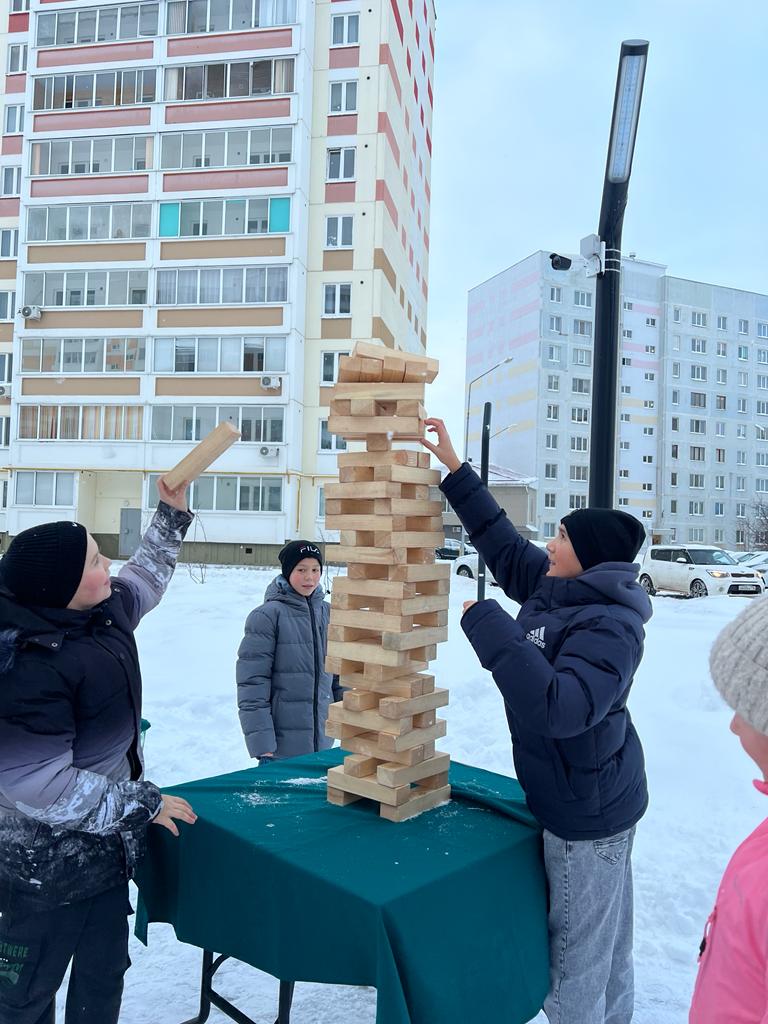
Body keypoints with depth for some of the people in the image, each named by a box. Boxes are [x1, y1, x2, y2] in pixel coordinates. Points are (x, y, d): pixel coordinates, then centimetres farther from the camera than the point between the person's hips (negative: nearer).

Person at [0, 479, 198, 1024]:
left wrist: (172, 514, 13)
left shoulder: (103, 611, -3)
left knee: (104, 976, 21)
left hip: (105, 846, 8)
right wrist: (142, 804, -21)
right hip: (45, 866, -8)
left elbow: (146, 577, 20)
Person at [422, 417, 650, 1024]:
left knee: (576, 951, 7)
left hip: (587, 811, -9)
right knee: (606, 940, 25)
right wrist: (453, 466, 9)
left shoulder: (609, 626, -26)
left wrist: (489, 626, -34)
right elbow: (502, 543, 9)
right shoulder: (558, 591, 1)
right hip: (591, 799, 9)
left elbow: (560, 707, -39)